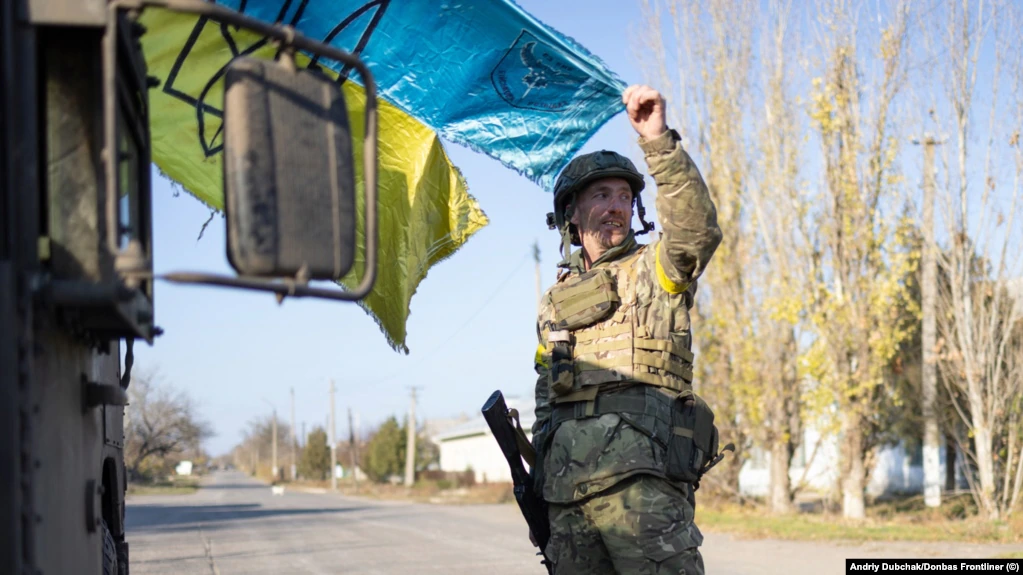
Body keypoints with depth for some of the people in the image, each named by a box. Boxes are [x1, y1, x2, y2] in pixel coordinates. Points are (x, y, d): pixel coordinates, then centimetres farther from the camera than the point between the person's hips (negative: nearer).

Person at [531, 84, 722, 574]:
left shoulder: (656, 270, 10)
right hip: (567, 490, 5)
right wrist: (536, 495, 20)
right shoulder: (555, 300, 24)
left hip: (642, 477, -5)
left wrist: (658, 140, -22)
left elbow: (696, 229, -14)